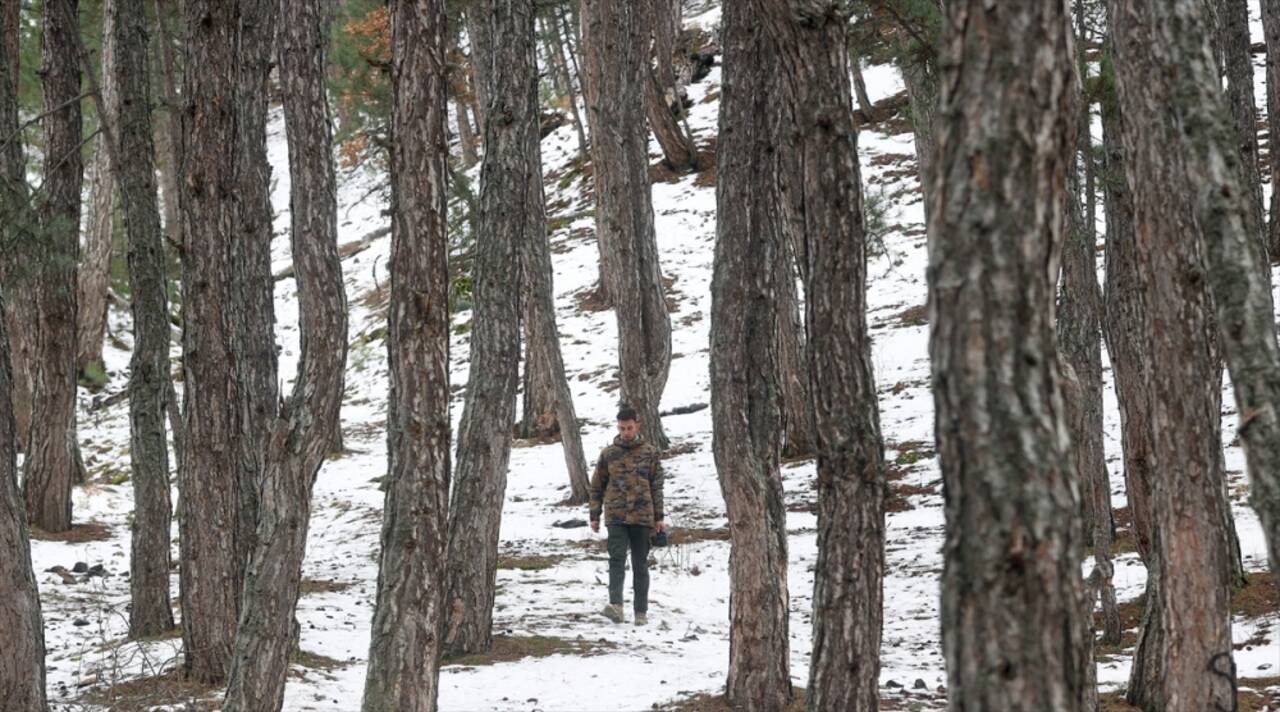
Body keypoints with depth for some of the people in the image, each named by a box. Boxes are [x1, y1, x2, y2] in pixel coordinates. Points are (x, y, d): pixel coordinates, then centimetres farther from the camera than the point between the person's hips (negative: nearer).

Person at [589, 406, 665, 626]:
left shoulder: (650, 453, 6)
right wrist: (594, 516, 8)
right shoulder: (608, 454, 6)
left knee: (640, 564, 5)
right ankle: (615, 605, -29)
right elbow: (597, 486, 11)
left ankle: (641, 611, 10)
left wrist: (658, 518, 4)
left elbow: (657, 487, 7)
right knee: (617, 558, -16)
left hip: (642, 517, 1)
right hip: (616, 517, -1)